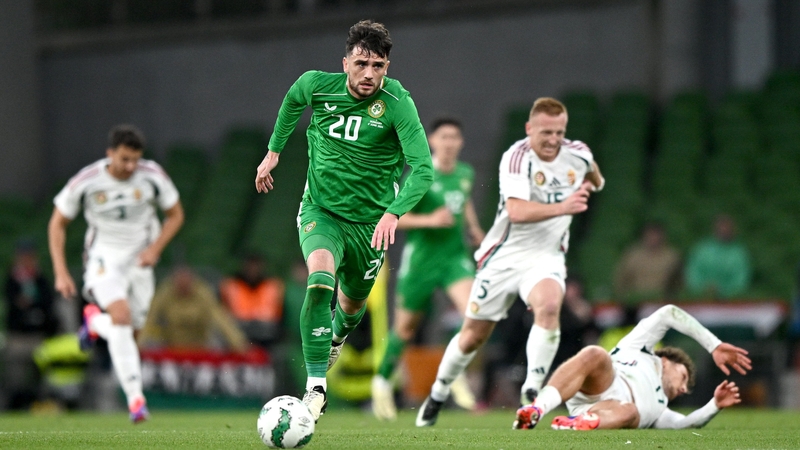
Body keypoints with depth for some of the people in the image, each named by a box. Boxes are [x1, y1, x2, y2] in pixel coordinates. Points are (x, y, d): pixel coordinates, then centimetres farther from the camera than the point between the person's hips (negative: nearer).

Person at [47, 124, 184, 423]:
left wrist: (155, 248, -13)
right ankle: (135, 398, -23)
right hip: (103, 259, -3)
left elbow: (175, 215, 4)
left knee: (130, 330, 6)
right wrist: (61, 272, -10)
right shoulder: (86, 182, -16)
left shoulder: (153, 176, -12)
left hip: (139, 259, 3)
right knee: (121, 316, -28)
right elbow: (57, 224, -3)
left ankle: (94, 320, 42)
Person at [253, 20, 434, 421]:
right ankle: (316, 387, -23)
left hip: (370, 220, 1)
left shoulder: (397, 104, -21)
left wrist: (393, 212, -41)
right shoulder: (316, 85, -12)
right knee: (320, 281, -28)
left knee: (353, 301, 19)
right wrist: (274, 151, 18)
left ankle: (337, 333, 59)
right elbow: (293, 100, 14)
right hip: (320, 210, -1)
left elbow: (423, 169, -27)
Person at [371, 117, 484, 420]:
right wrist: (430, 220, -25)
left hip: (455, 256, 4)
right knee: (406, 326, 9)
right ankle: (383, 381, 33)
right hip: (421, 258, -4)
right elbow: (395, 217, -14)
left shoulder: (466, 174, 4)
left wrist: (474, 228, 14)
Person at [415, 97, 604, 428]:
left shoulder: (578, 154, -3)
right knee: (474, 334, 9)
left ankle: (531, 391, -28)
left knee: (548, 305, -32)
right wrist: (561, 207, -47)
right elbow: (516, 211, -37)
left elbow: (595, 180, 26)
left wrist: (592, 183, 8)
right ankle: (438, 394, 34)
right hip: (505, 256, -2)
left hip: (546, 256, 2)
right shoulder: (517, 158, -20)